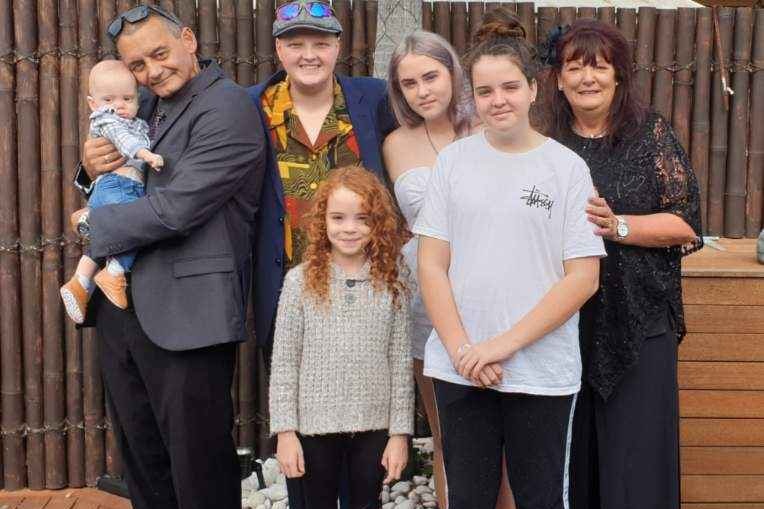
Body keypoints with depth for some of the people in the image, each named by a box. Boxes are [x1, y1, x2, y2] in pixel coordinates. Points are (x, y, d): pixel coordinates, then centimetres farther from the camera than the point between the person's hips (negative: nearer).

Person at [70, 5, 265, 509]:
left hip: (185, 314, -8)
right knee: (142, 463, 18)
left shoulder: (227, 107, -13)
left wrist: (93, 222, -5)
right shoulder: (145, 107, 13)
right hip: (119, 307, 8)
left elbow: (174, 209, -21)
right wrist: (93, 168, -2)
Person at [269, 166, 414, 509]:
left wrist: (400, 432, -1)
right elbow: (284, 363, -4)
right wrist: (285, 431, -7)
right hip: (314, 427, -1)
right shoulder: (301, 281, -6)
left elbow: (401, 365, 0)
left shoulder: (392, 284, -2)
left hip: (374, 427, 1)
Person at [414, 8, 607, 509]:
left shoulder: (568, 167, -2)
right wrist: (462, 349, -9)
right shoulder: (453, 160, 3)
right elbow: (432, 265, 2)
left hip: (543, 373, -1)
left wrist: (506, 344, -13)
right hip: (459, 370, 2)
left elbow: (583, 278, -6)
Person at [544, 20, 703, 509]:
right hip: (565, 320, 2)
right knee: (572, 455, 8)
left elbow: (685, 225, -4)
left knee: (636, 456, 0)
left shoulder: (651, 133, -1)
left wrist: (617, 226, -15)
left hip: (639, 322, -2)